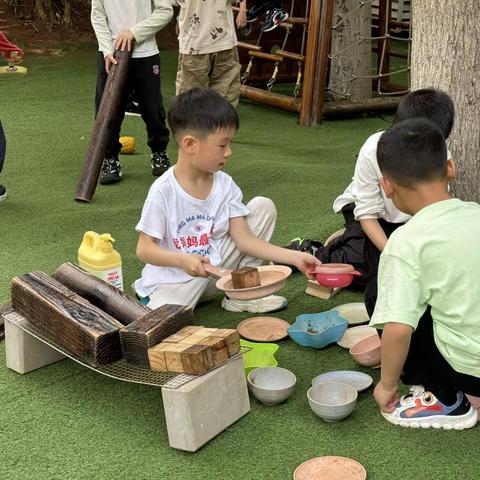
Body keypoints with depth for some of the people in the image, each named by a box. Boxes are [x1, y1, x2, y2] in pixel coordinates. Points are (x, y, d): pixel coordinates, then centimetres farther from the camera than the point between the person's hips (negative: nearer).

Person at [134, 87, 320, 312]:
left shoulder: (225, 185, -4)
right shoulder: (163, 191, -19)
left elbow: (244, 238, -4)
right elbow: (144, 249, -16)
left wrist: (294, 257, -13)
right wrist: (183, 260, -34)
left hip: (215, 267, 7)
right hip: (173, 276, -6)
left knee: (263, 206, -3)